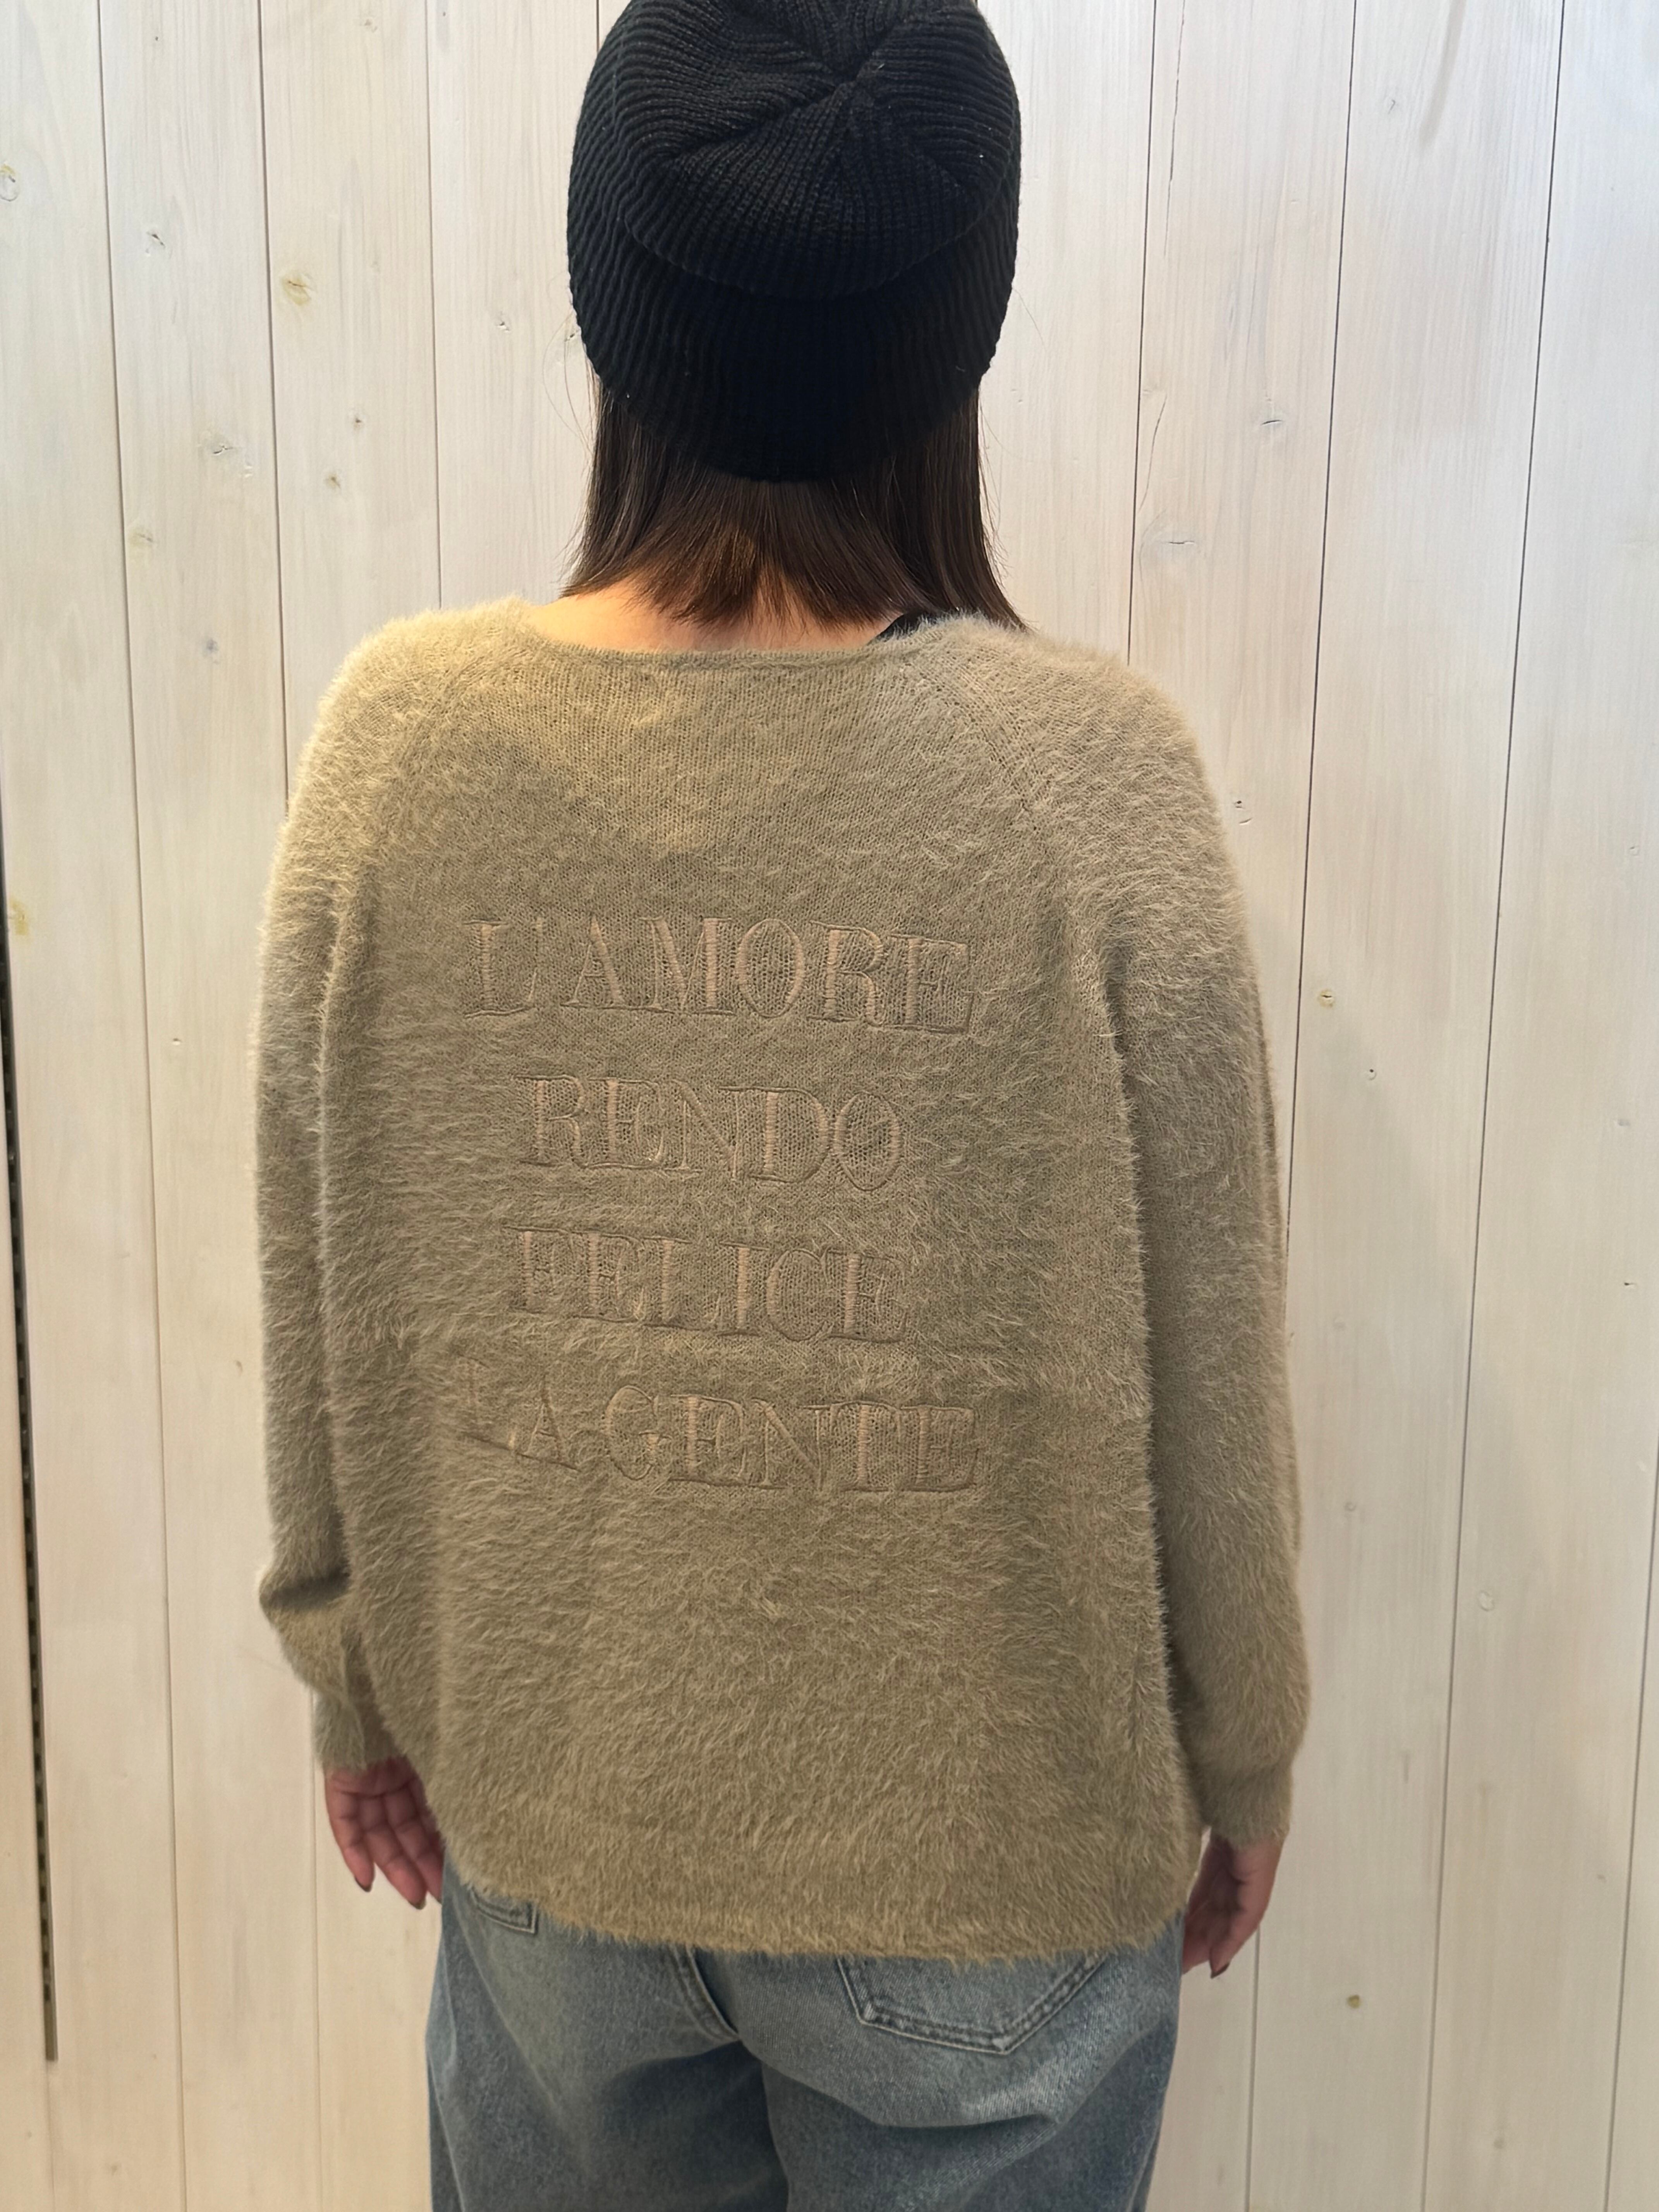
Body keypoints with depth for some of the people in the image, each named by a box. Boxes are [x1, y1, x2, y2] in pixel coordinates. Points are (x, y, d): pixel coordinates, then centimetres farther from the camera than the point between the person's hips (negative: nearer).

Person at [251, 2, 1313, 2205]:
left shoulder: (397, 740, -15)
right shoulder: (1096, 778, -21)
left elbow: (319, 1315, -5)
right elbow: (1207, 1369, -12)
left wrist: (358, 1684, 12)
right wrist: (1243, 1755, 6)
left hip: (541, 1797, 2)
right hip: (990, 1839, -1)